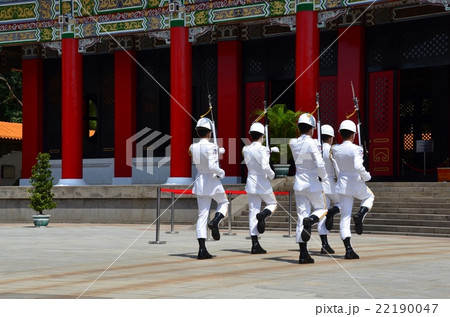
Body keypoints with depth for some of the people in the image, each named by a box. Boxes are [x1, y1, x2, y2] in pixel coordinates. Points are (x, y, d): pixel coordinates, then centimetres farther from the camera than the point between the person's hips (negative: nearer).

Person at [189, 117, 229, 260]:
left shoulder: (193, 147, 1)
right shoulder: (211, 147, -16)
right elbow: (212, 166, -24)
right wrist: (221, 172, -8)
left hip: (199, 182, 5)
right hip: (212, 181, -5)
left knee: (202, 215, 4)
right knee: (223, 203, 24)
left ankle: (202, 249, -2)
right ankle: (215, 222, -7)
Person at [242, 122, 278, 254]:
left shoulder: (245, 150, 4)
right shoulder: (262, 149, -14)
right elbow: (265, 167, -24)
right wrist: (271, 175, -5)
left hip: (251, 183, 5)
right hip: (263, 184, -5)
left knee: (253, 212, 3)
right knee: (272, 203, 21)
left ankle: (255, 244, 0)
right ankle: (263, 215, -14)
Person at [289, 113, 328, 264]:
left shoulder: (293, 143, 3)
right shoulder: (312, 144, -14)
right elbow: (320, 165, -19)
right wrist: (323, 175, 1)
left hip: (299, 183, 5)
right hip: (312, 183, -5)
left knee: (302, 215, 4)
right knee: (321, 208, 18)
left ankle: (303, 254, 1)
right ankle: (310, 221, -18)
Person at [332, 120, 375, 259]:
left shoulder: (335, 149, 0)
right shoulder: (356, 149, -16)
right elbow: (358, 167, -27)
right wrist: (366, 176, -10)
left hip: (342, 184, 4)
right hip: (357, 184, -4)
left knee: (345, 217, 4)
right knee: (369, 197, 30)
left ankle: (348, 249, -2)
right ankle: (360, 215, -1)